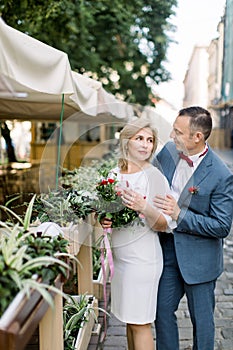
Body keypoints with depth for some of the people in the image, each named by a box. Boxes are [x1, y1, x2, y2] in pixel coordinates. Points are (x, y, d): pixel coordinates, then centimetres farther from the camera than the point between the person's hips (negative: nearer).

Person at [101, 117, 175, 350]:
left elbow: (163, 225, -11)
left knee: (140, 323, 3)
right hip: (119, 255, 6)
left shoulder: (155, 177, -12)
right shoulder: (114, 174, 4)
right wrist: (104, 221, -4)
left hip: (142, 257, -6)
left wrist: (145, 207, -30)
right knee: (129, 319, 17)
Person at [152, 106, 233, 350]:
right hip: (168, 248, 5)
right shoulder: (168, 151, -6)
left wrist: (180, 215, -26)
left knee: (201, 319, 13)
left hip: (199, 256, -5)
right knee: (163, 311, 15)